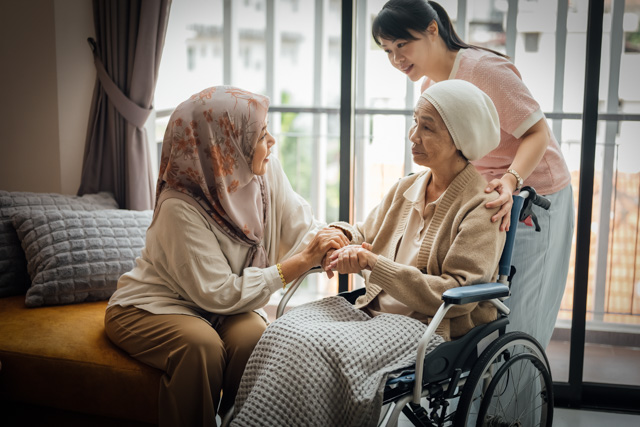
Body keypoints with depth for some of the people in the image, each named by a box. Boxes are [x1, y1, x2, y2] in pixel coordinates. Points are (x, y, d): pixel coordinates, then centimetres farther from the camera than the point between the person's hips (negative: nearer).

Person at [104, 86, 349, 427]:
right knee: (202, 344, -34)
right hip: (150, 308, -4)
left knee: (253, 334, -27)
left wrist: (327, 239, -28)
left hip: (220, 305, 5)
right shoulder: (180, 208, -28)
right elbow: (218, 294, -28)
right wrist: (296, 265, -29)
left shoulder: (266, 174, -10)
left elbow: (301, 226, -4)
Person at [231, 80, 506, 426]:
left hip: (430, 327, -7)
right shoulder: (406, 188, 16)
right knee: (284, 331, -21)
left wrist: (374, 264, -20)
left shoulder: (483, 207, -7)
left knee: (322, 349, -31)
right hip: (374, 311, 7)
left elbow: (457, 296, -14)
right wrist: (341, 235, 0)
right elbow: (366, 236, 26)